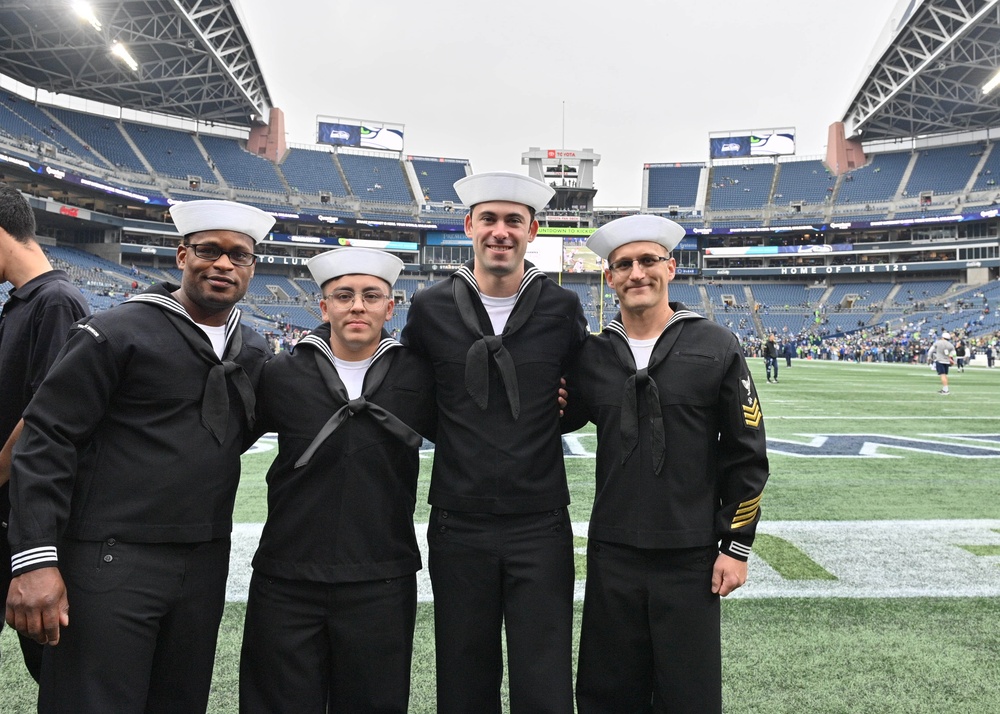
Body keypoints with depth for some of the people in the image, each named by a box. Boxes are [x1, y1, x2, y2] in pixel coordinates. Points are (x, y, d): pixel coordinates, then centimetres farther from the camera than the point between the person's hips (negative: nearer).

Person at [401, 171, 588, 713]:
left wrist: (558, 410, -2)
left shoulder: (562, 308, -1)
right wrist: (456, 430, 2)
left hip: (541, 526, 0)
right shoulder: (430, 308, -1)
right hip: (458, 527, 1)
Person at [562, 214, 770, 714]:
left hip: (691, 558, -2)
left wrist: (737, 546, -2)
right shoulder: (591, 355, 3)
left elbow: (746, 456, -1)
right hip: (611, 555, 3)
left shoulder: (715, 346, -4)